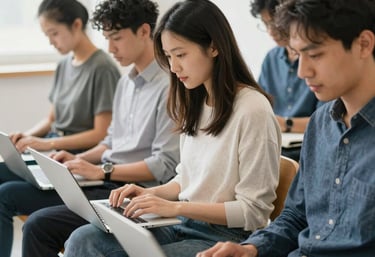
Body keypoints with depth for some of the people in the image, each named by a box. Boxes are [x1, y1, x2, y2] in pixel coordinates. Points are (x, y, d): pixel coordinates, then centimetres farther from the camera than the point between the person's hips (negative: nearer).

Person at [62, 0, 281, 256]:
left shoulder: (252, 109, -15)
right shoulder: (195, 104, 10)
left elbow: (254, 211, -16)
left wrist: (175, 207, -20)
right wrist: (152, 193, -1)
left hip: (225, 236, -8)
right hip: (182, 224, 8)